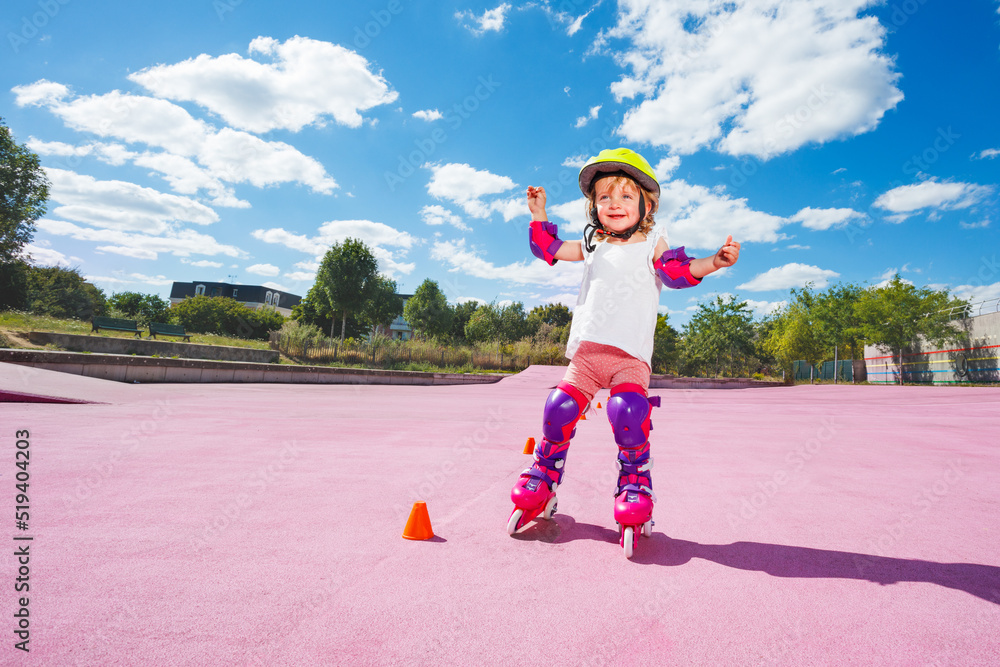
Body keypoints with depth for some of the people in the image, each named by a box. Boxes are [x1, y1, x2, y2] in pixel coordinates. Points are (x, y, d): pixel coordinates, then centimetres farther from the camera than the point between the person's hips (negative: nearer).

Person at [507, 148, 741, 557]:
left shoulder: (652, 242, 13)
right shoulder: (592, 244, 22)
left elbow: (678, 271, -1)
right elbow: (550, 249, 29)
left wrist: (714, 262, -17)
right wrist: (539, 216, 21)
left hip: (631, 355, -3)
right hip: (587, 352, 3)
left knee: (629, 415, -23)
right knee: (559, 411, -7)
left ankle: (634, 495, -3)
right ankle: (539, 490, 12)